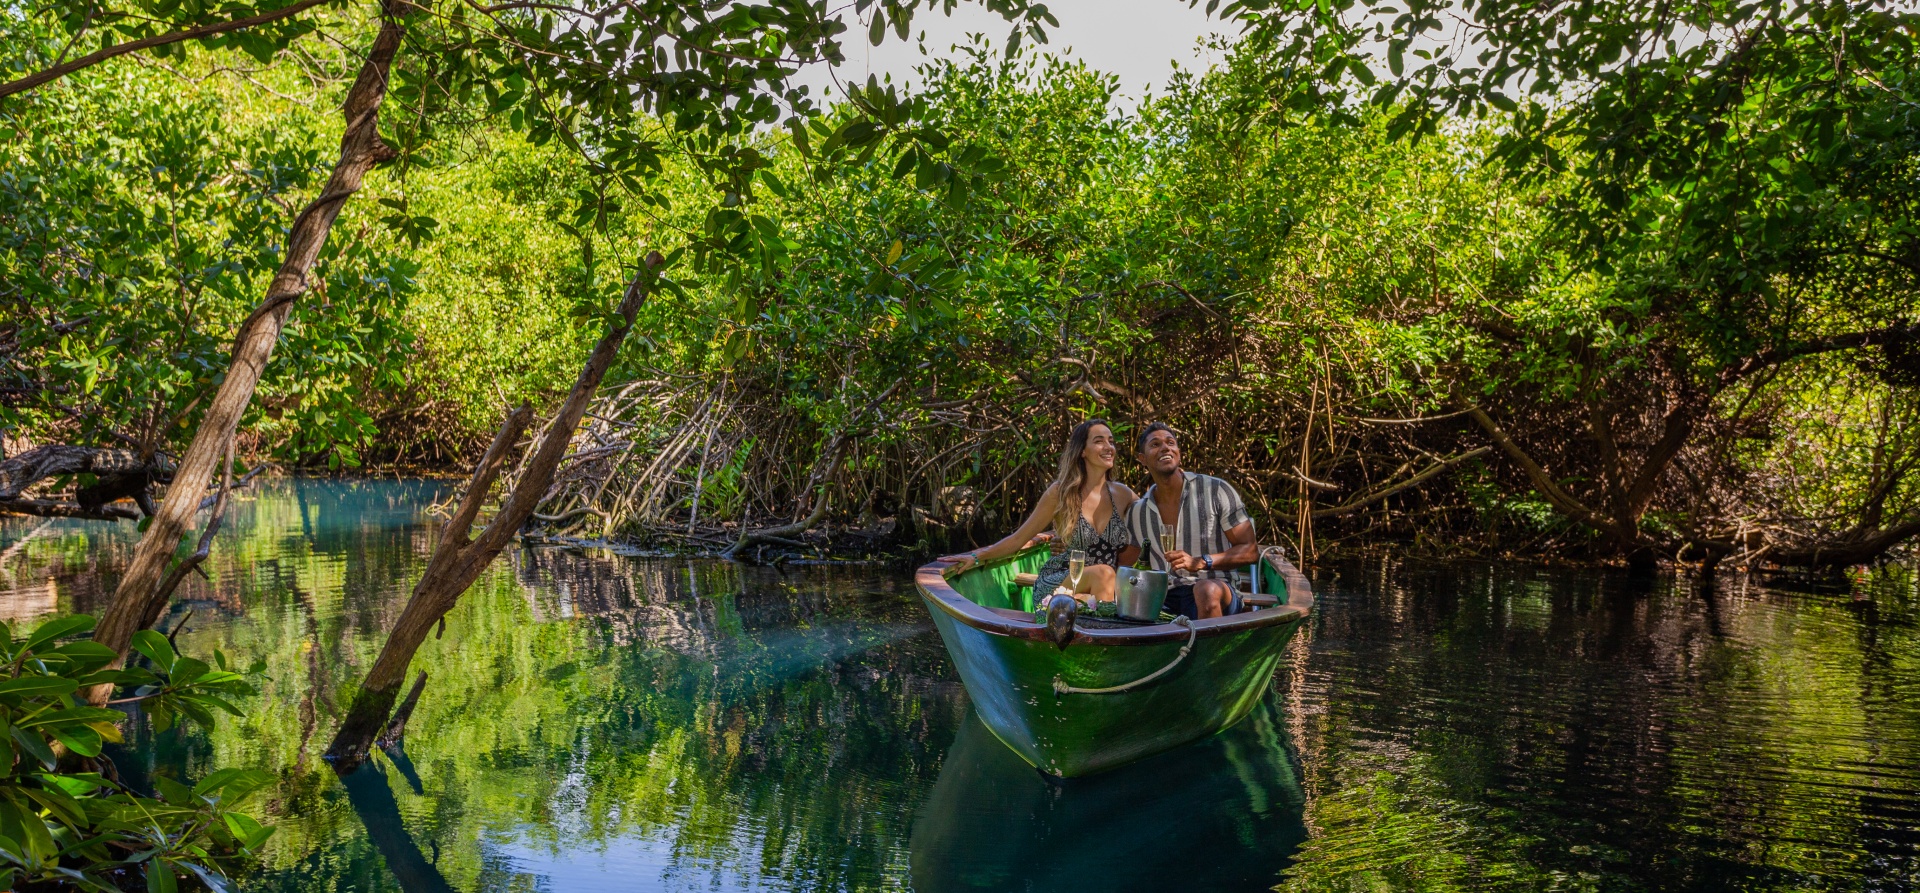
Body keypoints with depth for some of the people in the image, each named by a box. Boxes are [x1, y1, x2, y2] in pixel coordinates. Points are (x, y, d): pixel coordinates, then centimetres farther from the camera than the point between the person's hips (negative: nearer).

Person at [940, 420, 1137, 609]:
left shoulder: (1122, 494, 8)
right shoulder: (1061, 492, 0)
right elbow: (1019, 539, 4)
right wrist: (976, 557, -4)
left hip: (1103, 589, 2)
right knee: (1102, 573, -35)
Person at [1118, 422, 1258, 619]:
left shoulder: (1216, 491, 2)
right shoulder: (1137, 512, 13)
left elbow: (1250, 551, 0)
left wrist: (1200, 562, -16)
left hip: (1216, 596, -1)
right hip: (1165, 599, 2)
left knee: (1206, 589, -40)